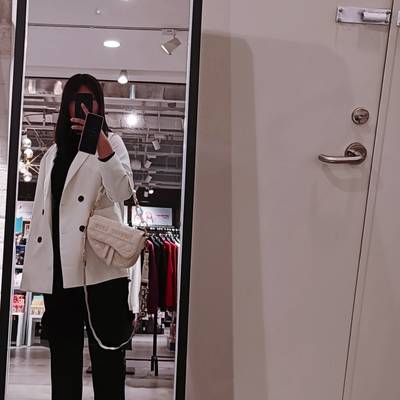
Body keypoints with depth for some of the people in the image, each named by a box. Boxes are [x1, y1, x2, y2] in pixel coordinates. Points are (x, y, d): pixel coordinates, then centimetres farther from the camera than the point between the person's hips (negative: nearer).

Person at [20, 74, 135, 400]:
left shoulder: (111, 142, 10)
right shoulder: (53, 154, 23)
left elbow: (123, 191, -9)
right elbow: (40, 211, 19)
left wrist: (100, 144, -20)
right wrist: (35, 269, 11)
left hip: (100, 267, -4)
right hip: (58, 270, 5)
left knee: (107, 358, -3)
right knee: (63, 359, 7)